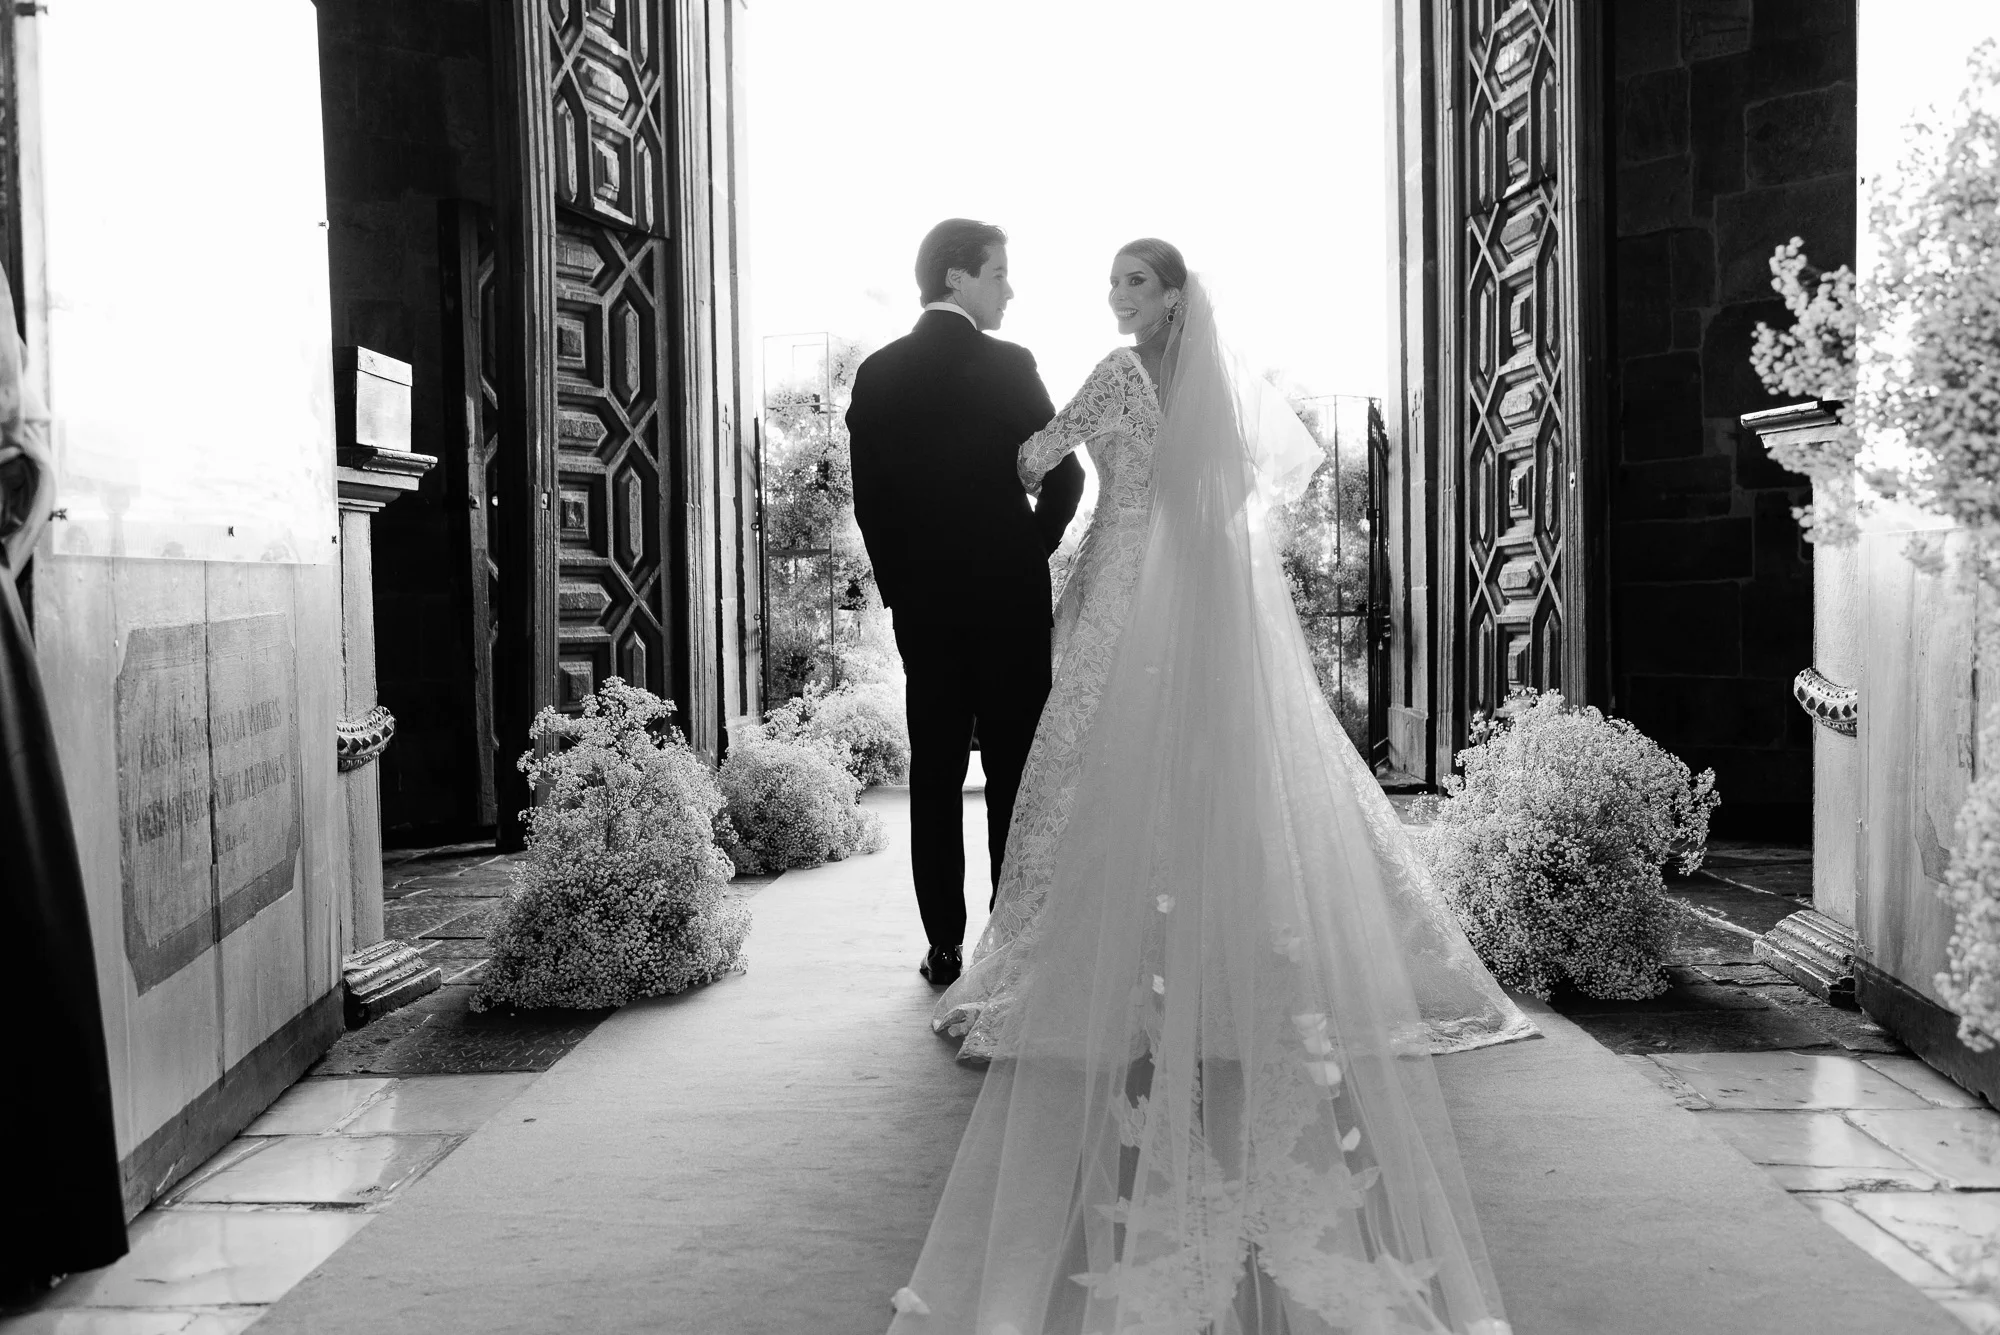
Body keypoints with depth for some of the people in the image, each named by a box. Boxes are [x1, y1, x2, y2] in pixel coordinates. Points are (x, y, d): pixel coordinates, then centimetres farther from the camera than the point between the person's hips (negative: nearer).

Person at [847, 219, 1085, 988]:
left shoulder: (877, 375, 3)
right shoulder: (1009, 366, -7)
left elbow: (867, 498, 3)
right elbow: (1064, 476, -6)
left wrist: (901, 586, 12)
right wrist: (1030, 553, 10)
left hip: (920, 604, 3)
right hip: (1009, 599, -3)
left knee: (935, 774, 7)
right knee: (1015, 772, 5)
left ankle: (945, 946, 11)